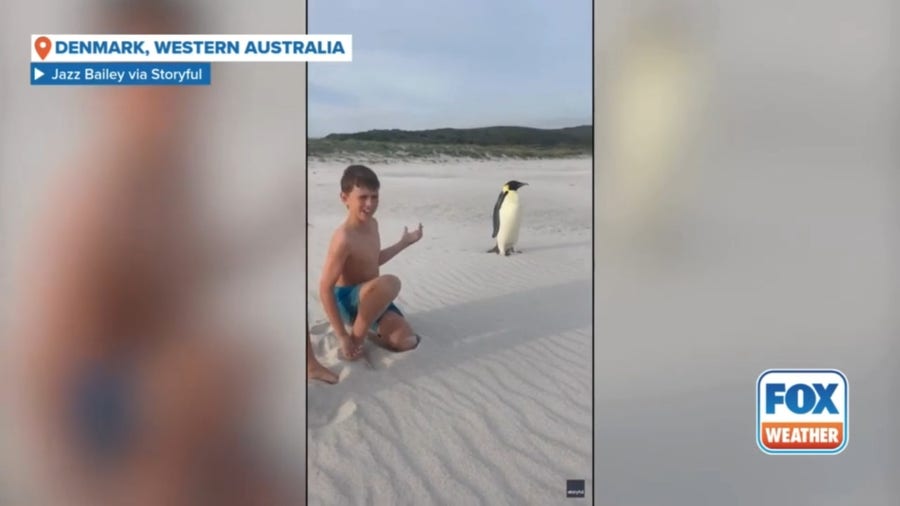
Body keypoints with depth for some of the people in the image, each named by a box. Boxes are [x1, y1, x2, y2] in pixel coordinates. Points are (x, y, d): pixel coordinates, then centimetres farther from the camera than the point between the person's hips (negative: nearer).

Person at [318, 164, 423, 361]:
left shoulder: (372, 224, 1)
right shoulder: (344, 238, -26)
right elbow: (325, 288, -25)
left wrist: (404, 242, 21)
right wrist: (342, 336, -25)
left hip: (370, 298, 8)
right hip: (347, 300, -8)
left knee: (408, 342, -2)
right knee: (390, 282, -38)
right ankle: (356, 337, -17)